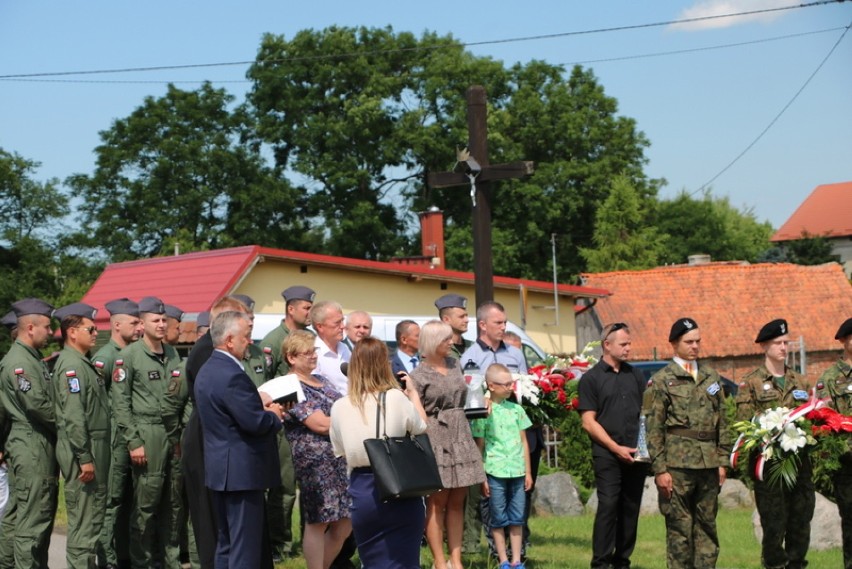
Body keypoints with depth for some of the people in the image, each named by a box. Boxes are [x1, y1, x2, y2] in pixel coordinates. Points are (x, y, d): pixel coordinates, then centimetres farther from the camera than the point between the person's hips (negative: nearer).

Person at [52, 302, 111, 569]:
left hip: (95, 449, 10)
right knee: (84, 519, -5)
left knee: (94, 514, 16)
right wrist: (84, 459, -22)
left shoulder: (83, 363, 16)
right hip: (83, 450, -10)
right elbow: (73, 417, -21)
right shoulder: (71, 365, -15)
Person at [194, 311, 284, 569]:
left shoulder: (208, 370, 11)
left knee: (227, 543, 18)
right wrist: (274, 415, -4)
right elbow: (256, 423, -24)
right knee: (246, 548, -4)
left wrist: (259, 404, 4)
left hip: (221, 468, 11)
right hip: (242, 470, -11)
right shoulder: (232, 375, -22)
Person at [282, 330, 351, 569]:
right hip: (316, 462, -8)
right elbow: (321, 424, -16)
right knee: (318, 523, -1)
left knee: (343, 525, 10)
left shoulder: (321, 381, 16)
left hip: (342, 460, 8)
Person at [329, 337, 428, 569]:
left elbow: (341, 452, 9)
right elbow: (422, 429, 9)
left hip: (362, 491, 2)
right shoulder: (397, 398, -9)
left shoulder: (340, 407, -2)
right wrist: (413, 394, 19)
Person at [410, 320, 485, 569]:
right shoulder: (418, 376, -6)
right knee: (437, 503, 0)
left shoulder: (454, 364, 11)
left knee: (456, 502, 7)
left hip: (461, 438, 6)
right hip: (436, 439, -6)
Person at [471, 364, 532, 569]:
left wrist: (528, 471, 9)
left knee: (517, 519, 7)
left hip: (517, 472, 4)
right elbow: (479, 446, -2)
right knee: (498, 519, 5)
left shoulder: (516, 409, 8)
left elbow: (524, 442, 12)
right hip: (495, 473, -4)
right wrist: (481, 477, -4)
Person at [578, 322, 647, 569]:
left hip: (636, 455, 4)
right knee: (608, 507, -9)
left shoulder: (635, 375, 14)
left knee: (630, 509, 6)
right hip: (607, 455, -4)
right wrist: (616, 448, -12)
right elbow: (589, 422, -5)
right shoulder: (591, 378, 0)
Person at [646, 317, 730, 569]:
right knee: (679, 528, -1)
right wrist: (659, 469, -8)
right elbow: (654, 428, -3)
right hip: (678, 464, -4)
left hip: (709, 464, 4)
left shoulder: (711, 376, 14)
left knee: (707, 525, 8)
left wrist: (723, 461, 8)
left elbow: (722, 422, 15)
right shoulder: (662, 380, 1)